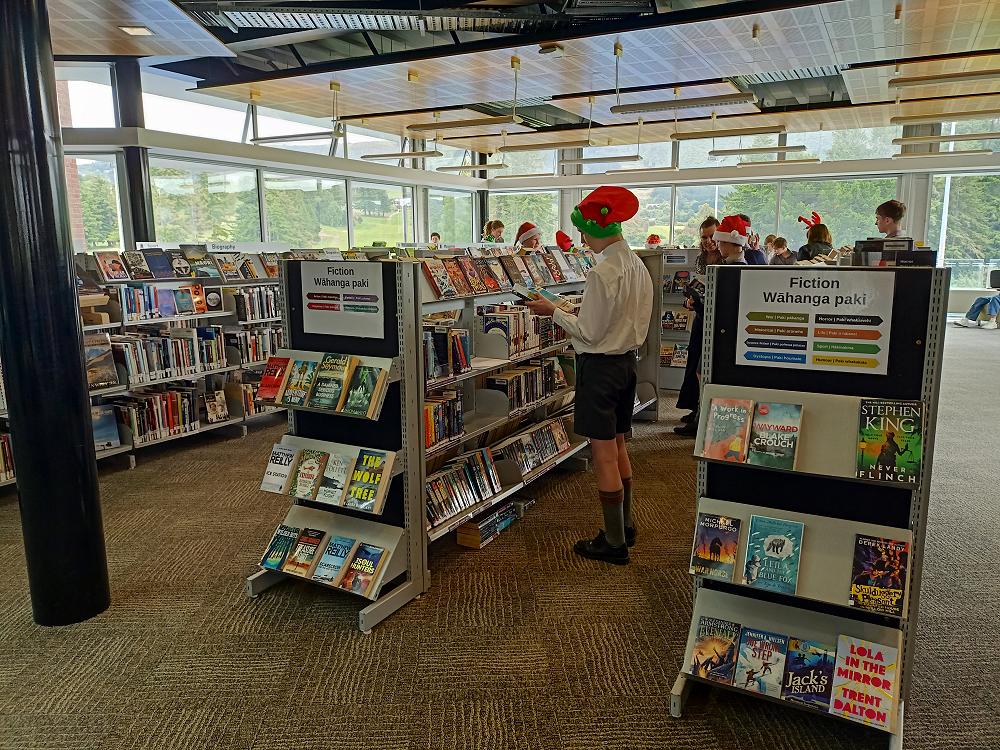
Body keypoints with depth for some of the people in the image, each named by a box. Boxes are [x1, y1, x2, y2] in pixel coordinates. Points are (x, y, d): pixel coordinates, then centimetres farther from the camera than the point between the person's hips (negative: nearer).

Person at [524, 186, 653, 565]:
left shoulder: (602, 272, -21)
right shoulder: (638, 266, 7)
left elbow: (588, 333, -18)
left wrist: (553, 312, -6)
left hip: (600, 366, -9)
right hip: (627, 360, 9)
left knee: (604, 454, 0)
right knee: (618, 446, 20)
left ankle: (614, 543, 10)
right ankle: (625, 526, 33)